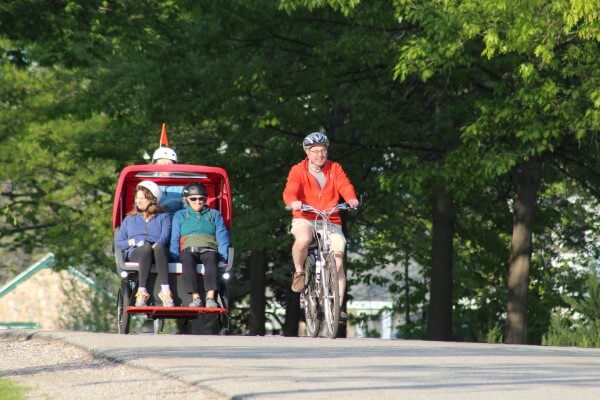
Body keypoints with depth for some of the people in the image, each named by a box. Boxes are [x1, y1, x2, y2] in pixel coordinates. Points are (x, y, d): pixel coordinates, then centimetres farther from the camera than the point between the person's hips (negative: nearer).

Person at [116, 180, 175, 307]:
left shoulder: (163, 217, 24)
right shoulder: (129, 219, 31)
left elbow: (165, 237, 4)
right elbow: (119, 243, 21)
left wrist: (155, 245, -17)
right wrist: (131, 242, -1)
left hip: (158, 253, -1)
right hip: (134, 254, 1)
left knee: (159, 248, -39)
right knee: (146, 248, -37)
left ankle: (165, 291, -53)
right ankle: (141, 292, -49)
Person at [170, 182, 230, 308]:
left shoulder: (214, 215, 25)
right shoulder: (180, 215, 25)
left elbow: (222, 237, 15)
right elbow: (174, 239, 16)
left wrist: (223, 256, -4)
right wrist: (174, 256, -3)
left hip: (208, 249, 0)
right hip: (189, 249, 0)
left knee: (211, 257, -38)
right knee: (187, 258, -38)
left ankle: (210, 297, -55)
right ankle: (195, 297, -50)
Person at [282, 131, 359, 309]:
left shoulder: (335, 169, 4)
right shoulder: (298, 171, -3)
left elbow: (344, 185, -13)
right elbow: (290, 191, -18)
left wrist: (352, 199, -36)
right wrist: (293, 202, -42)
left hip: (330, 221, 2)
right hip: (305, 219, -2)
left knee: (338, 259, -10)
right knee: (303, 239, -36)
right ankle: (299, 272, -9)